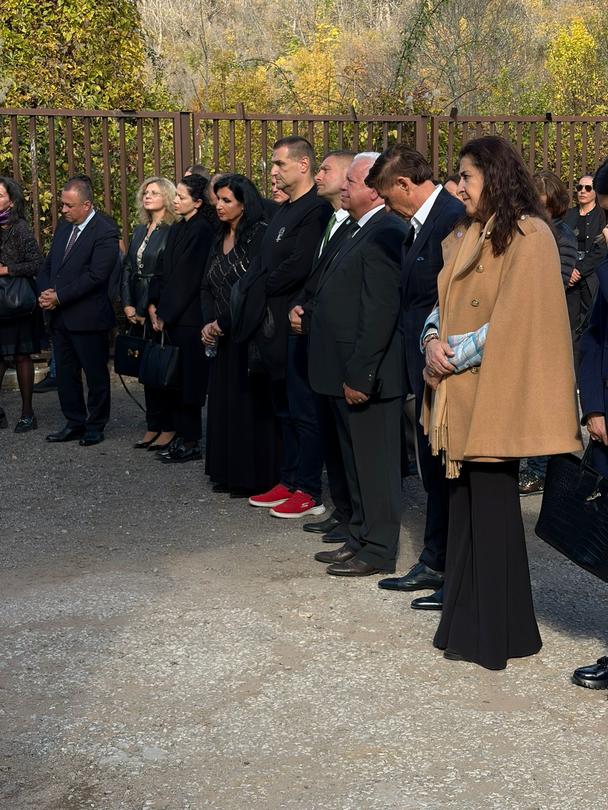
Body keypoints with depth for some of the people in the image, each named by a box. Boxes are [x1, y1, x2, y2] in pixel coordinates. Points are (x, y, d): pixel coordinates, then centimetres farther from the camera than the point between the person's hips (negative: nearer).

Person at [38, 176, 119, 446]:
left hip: (88, 317, -8)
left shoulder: (105, 231, -14)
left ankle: (95, 426, 18)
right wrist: (45, 292, -4)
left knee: (96, 374, 5)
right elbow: (49, 264, 16)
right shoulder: (64, 226, 12)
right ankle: (75, 423, 24)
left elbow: (96, 276, -21)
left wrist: (59, 297, -17)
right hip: (60, 317, 8)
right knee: (65, 373, 13)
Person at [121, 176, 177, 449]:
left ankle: (169, 429, 7)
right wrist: (127, 304, 1)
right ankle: (153, 427, 18)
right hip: (139, 311, 7)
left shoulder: (173, 232, -9)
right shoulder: (139, 232, 14)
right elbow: (127, 269, 12)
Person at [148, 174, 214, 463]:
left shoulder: (202, 230, -13)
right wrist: (154, 304, 3)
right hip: (170, 317, 8)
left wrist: (166, 314, -12)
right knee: (173, 378, 11)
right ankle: (180, 435, 20)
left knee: (188, 379, -3)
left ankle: (190, 443, 5)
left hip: (189, 317, -8)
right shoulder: (177, 228, 13)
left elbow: (187, 278, -15)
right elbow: (163, 269, 14)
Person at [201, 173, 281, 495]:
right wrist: (208, 322, -5)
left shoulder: (259, 235, -11)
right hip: (222, 335, 8)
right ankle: (228, 472, 19)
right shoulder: (220, 240, 14)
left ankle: (254, 476, 4)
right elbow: (207, 287, 12)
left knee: (249, 401, -4)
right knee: (223, 401, 10)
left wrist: (222, 322, -15)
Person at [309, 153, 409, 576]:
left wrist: (359, 375, -23)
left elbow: (381, 312, -23)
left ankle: (379, 552, 10)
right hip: (348, 372, 10)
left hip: (367, 376, -10)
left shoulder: (385, 234, -17)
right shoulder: (362, 231, 16)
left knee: (375, 464, 0)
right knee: (357, 462, 17)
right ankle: (360, 539, 28)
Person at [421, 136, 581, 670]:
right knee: (465, 505, 11)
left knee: (491, 508, -1)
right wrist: (432, 339, -5)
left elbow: (515, 320, -15)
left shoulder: (528, 236, -8)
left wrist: (457, 352, -13)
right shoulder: (463, 237, 16)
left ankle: (495, 632, 10)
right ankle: (468, 620, 21)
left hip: (493, 395, -7)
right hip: (458, 395, 7)